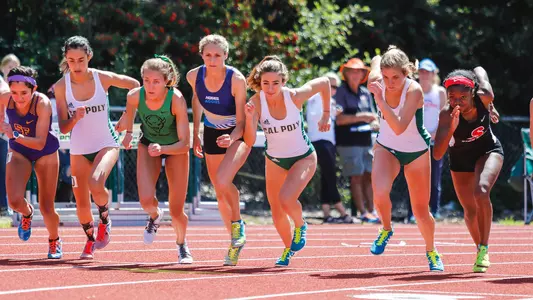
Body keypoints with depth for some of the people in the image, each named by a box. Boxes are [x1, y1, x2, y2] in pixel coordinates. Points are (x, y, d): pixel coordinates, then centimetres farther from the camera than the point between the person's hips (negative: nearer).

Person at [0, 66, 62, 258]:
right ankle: (27, 213, 19)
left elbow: (40, 143, -38)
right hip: (18, 152, 2)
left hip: (45, 153, -2)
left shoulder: (43, 104, -33)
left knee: (46, 208, 1)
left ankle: (54, 241, 32)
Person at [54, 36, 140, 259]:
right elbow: (63, 128, -8)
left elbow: (135, 85, 4)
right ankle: (90, 241, 32)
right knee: (81, 203, 4)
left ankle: (105, 221, -1)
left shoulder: (103, 78, -13)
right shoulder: (62, 86, -11)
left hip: (106, 144, -2)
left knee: (95, 183, -30)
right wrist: (75, 118, -28)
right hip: (79, 149, 2)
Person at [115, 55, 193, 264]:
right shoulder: (135, 96, -25)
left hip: (175, 148, -2)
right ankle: (155, 216, 19)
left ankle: (182, 245, 33)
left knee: (176, 210, -1)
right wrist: (127, 131, 18)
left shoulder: (176, 100, -33)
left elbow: (184, 143, -31)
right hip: (149, 144, 2)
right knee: (146, 200, -20)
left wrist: (162, 149, -47)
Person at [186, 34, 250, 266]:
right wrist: (195, 133, 12)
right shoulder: (194, 76, -14)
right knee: (221, 195, 9)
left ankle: (238, 224, -4)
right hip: (212, 133, 5)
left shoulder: (236, 80, -26)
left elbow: (241, 121, -21)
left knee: (223, 181, -29)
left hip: (238, 134, -5)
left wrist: (231, 138, -41)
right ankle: (235, 241, 27)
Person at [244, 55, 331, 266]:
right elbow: (249, 141, -30)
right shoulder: (256, 103, -23)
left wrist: (326, 114, -1)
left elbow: (324, 82, -6)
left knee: (286, 199, -26)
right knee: (276, 211, 11)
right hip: (274, 160, 3)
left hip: (303, 157, -3)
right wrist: (249, 118, -47)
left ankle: (300, 226, 8)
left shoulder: (295, 96, -25)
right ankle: (289, 249, 39)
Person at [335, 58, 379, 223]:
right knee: (356, 177, -5)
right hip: (349, 142, -6)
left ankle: (371, 211, 11)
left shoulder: (365, 93, 15)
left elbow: (372, 116, 22)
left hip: (366, 141, 6)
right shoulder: (341, 92, -4)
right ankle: (363, 213, -5)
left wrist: (375, 123, -1)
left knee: (369, 176, 6)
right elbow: (339, 119, -13)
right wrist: (359, 117, -23)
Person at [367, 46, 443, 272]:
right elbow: (376, 60, 5)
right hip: (386, 147, 2)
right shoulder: (376, 82, -19)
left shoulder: (414, 91, -29)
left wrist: (380, 101, -48)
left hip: (417, 151, -2)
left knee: (421, 210, 5)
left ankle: (431, 252, 33)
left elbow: (399, 128, -40)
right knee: (380, 193, -26)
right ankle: (386, 229, 6)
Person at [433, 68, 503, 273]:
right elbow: (437, 155, -39)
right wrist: (451, 129, -51)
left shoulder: (484, 98, -29)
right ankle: (480, 251, 38)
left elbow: (479, 70, -5)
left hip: (488, 150, -1)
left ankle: (484, 249, -19)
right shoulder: (447, 115, -33)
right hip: (461, 158, 1)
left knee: (481, 191, -29)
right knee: (470, 211, 11)